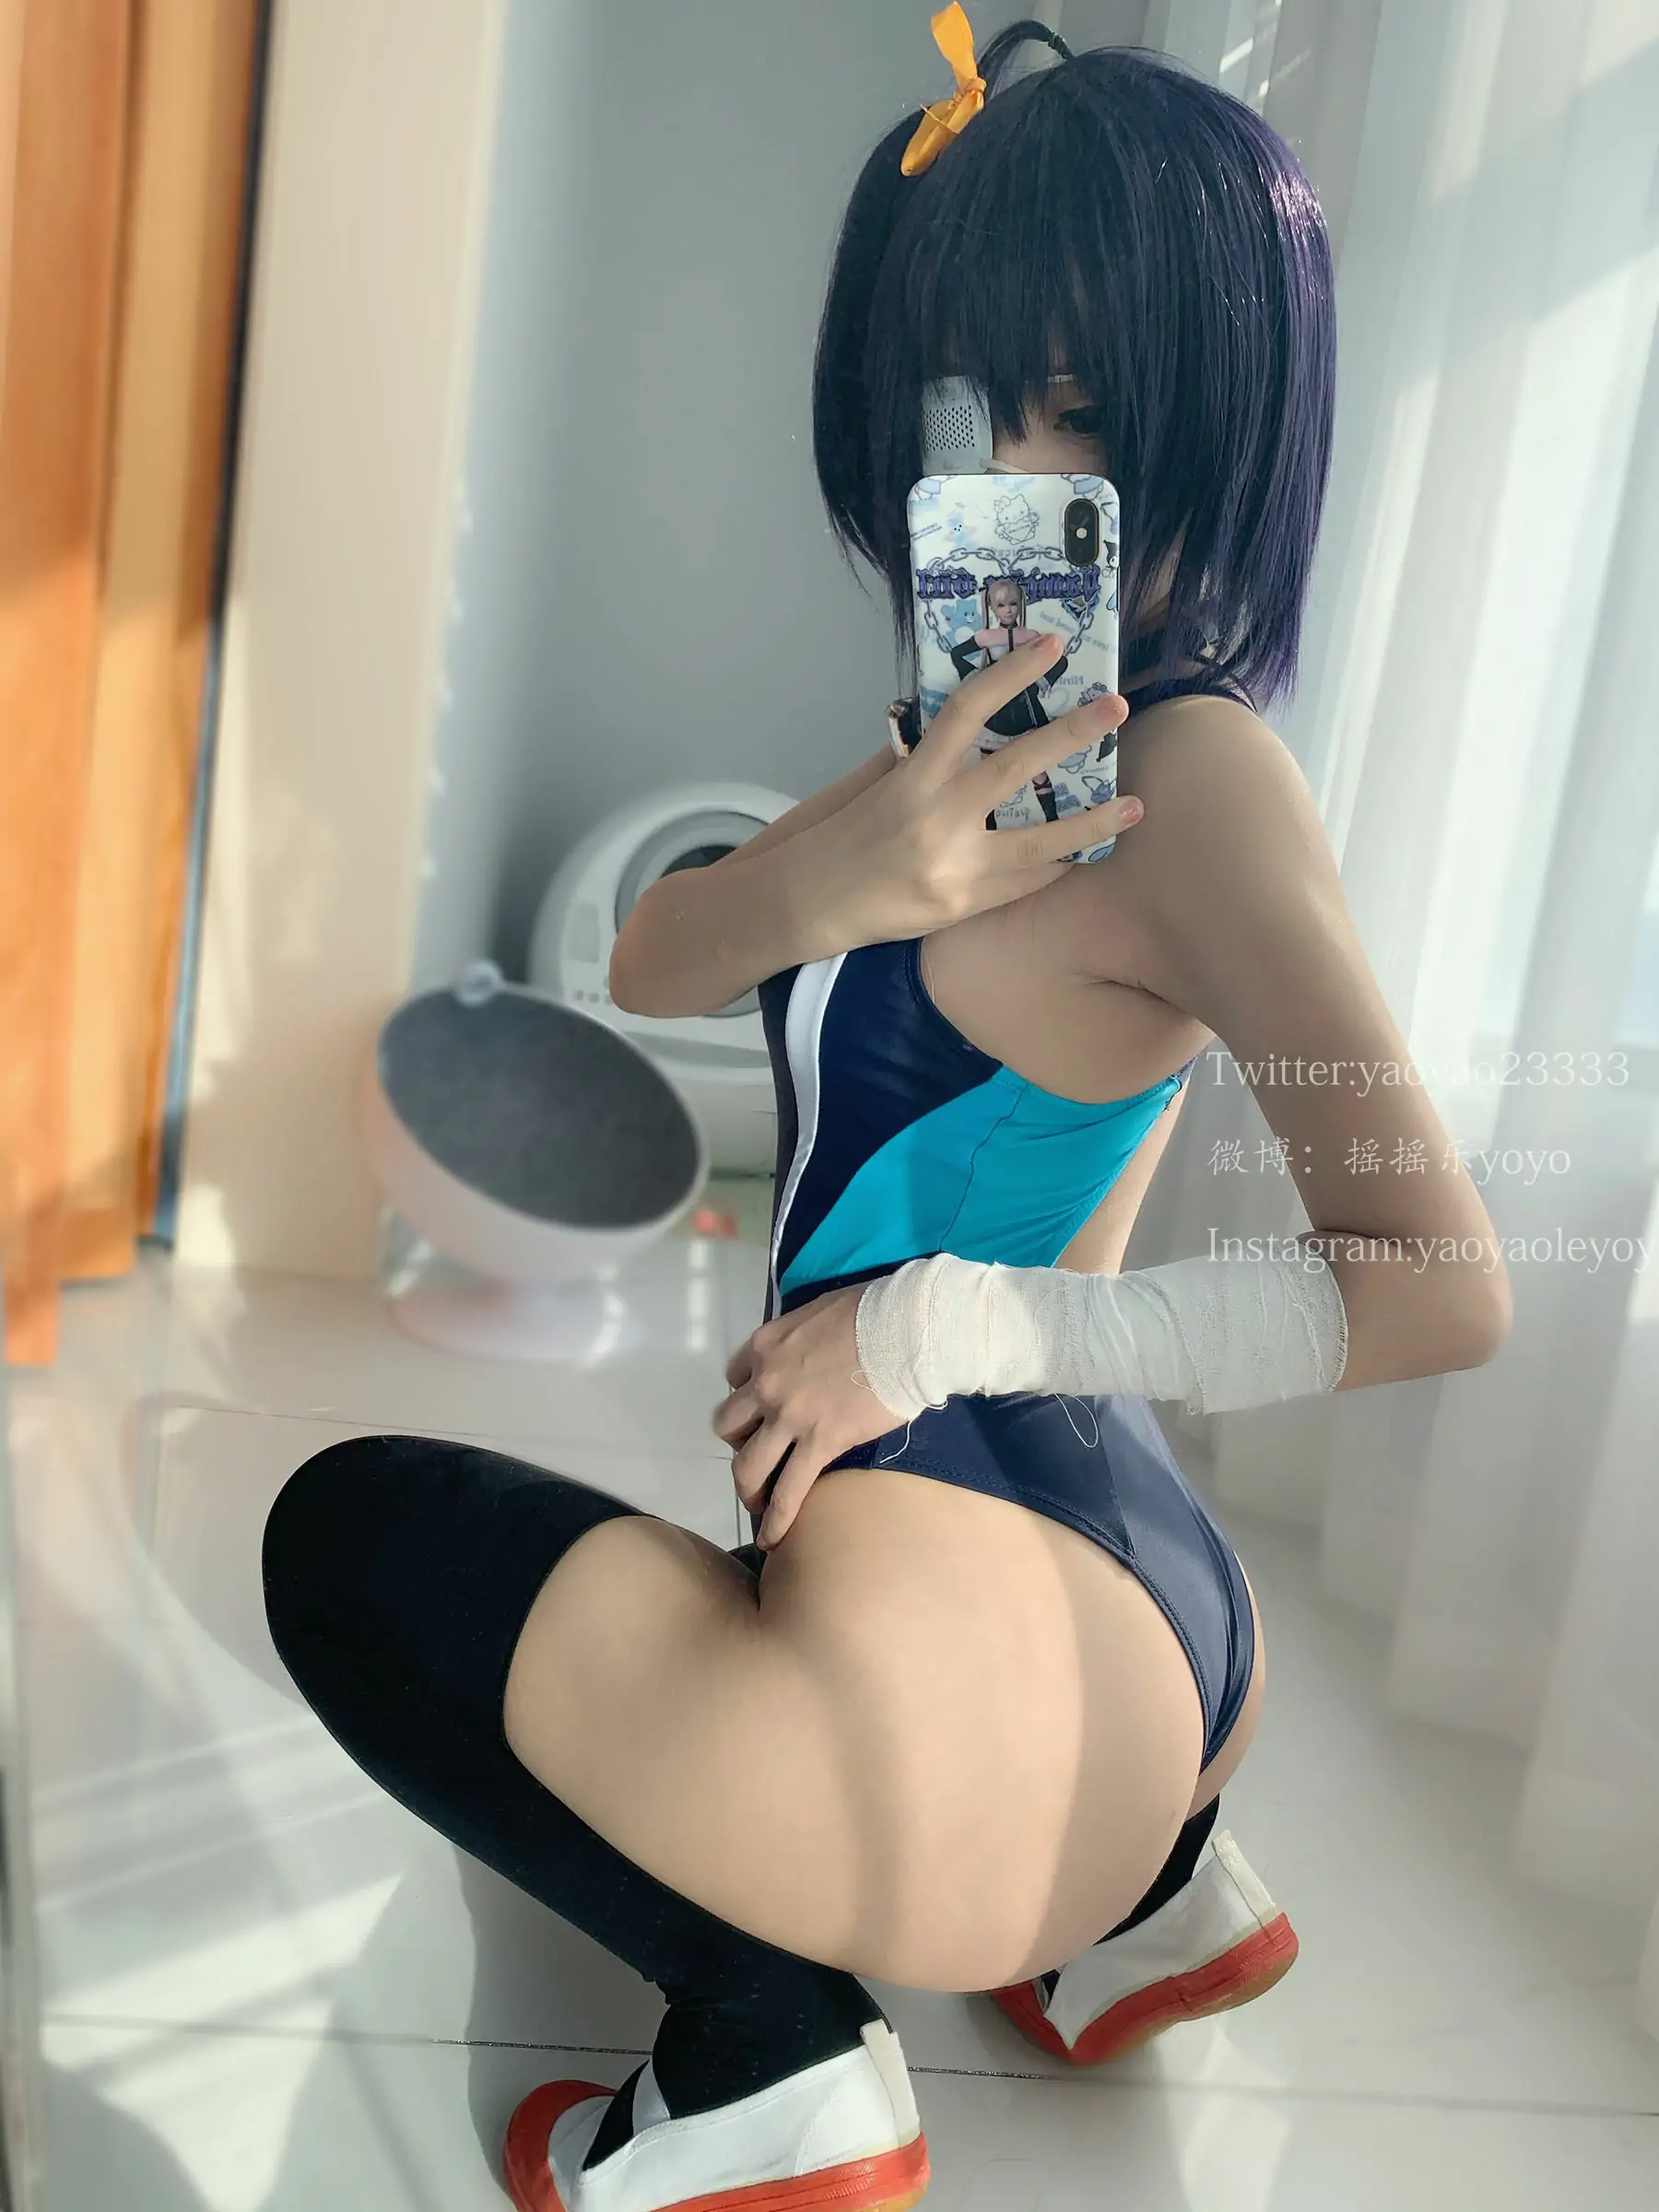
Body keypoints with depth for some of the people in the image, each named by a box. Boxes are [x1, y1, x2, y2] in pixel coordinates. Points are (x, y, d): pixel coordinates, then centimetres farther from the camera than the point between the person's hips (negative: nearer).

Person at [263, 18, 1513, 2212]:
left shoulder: (1199, 774, -18)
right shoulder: (1005, 733, 8)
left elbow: (1441, 1283, -21)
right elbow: (649, 962, 5)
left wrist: (956, 1319, -20)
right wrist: (834, 879, -17)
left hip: (982, 1672, -9)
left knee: (354, 1529, 7)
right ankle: (1146, 1883, 21)